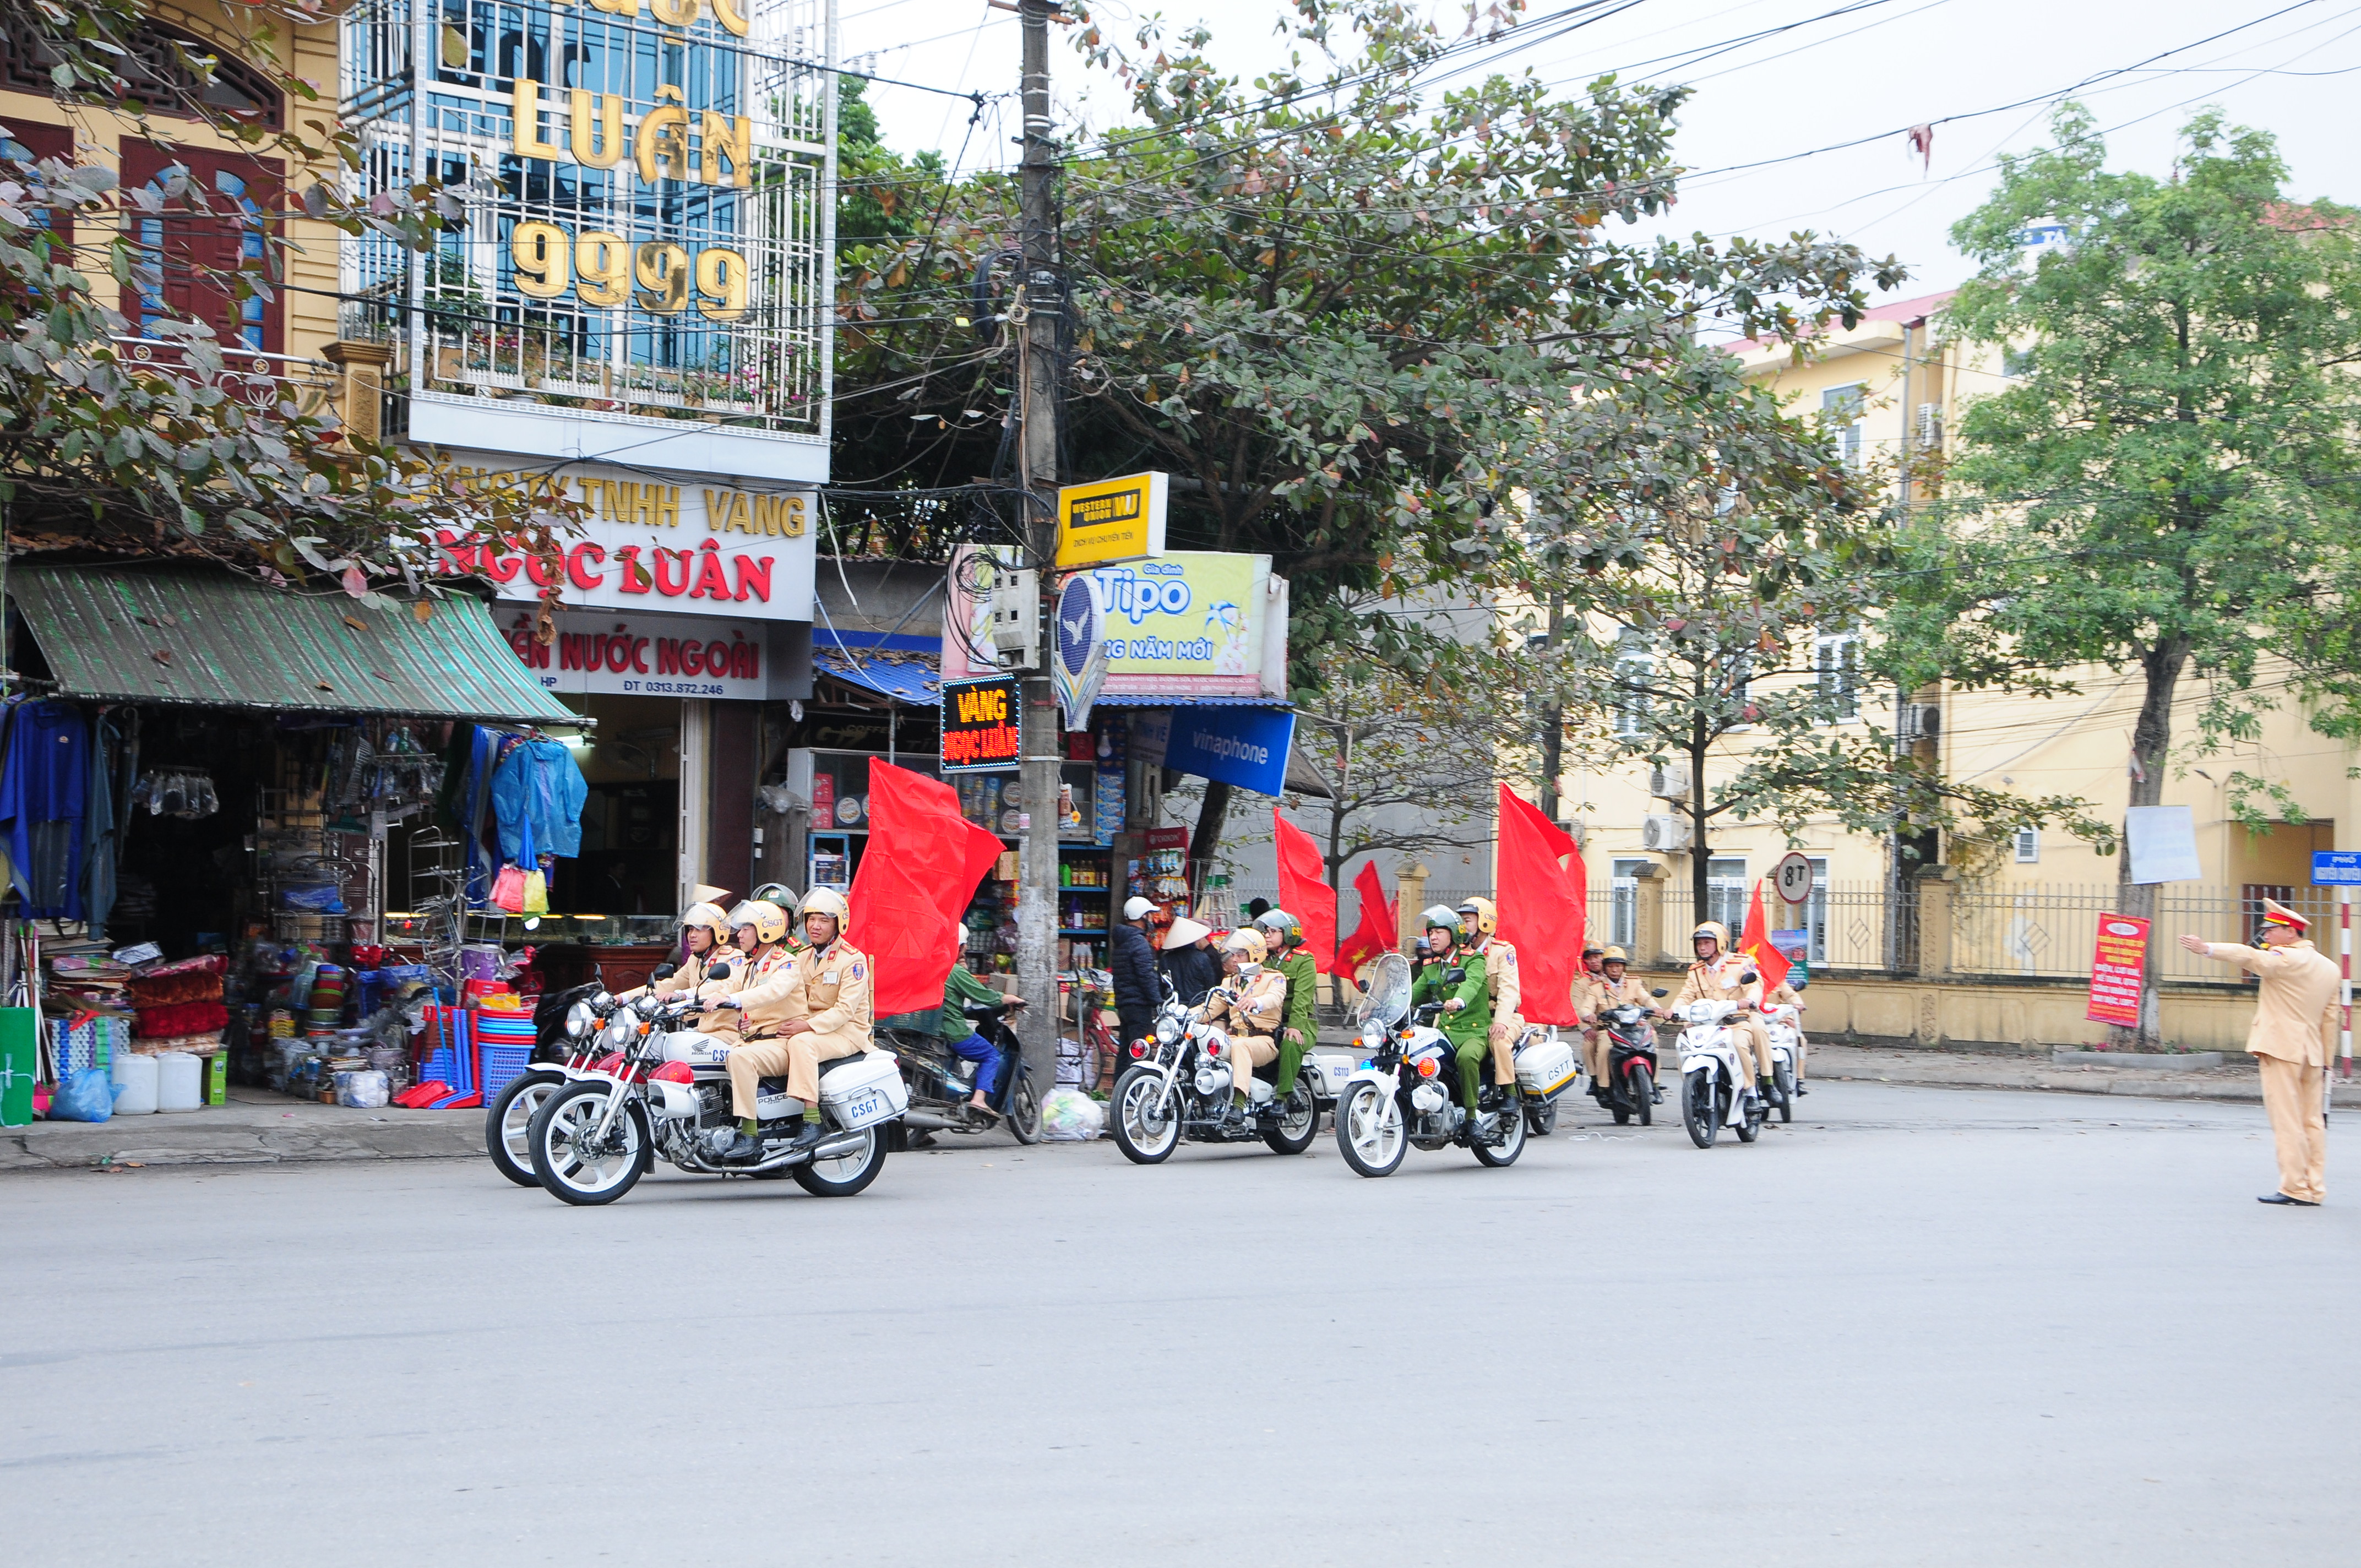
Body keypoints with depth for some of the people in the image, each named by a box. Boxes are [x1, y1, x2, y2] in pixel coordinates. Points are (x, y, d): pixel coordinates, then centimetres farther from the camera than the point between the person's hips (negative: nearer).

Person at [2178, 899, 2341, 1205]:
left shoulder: (2286, 958, -8)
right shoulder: (2329, 968, 15)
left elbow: (2248, 957, -25)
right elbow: (2329, 1019, 17)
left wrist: (2207, 949, -33)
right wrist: (2325, 1063, 20)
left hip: (2280, 1048, -8)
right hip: (2312, 1053, 8)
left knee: (2287, 1121, -5)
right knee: (2312, 1121, 9)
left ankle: (2295, 1189, -5)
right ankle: (2315, 1190, 9)